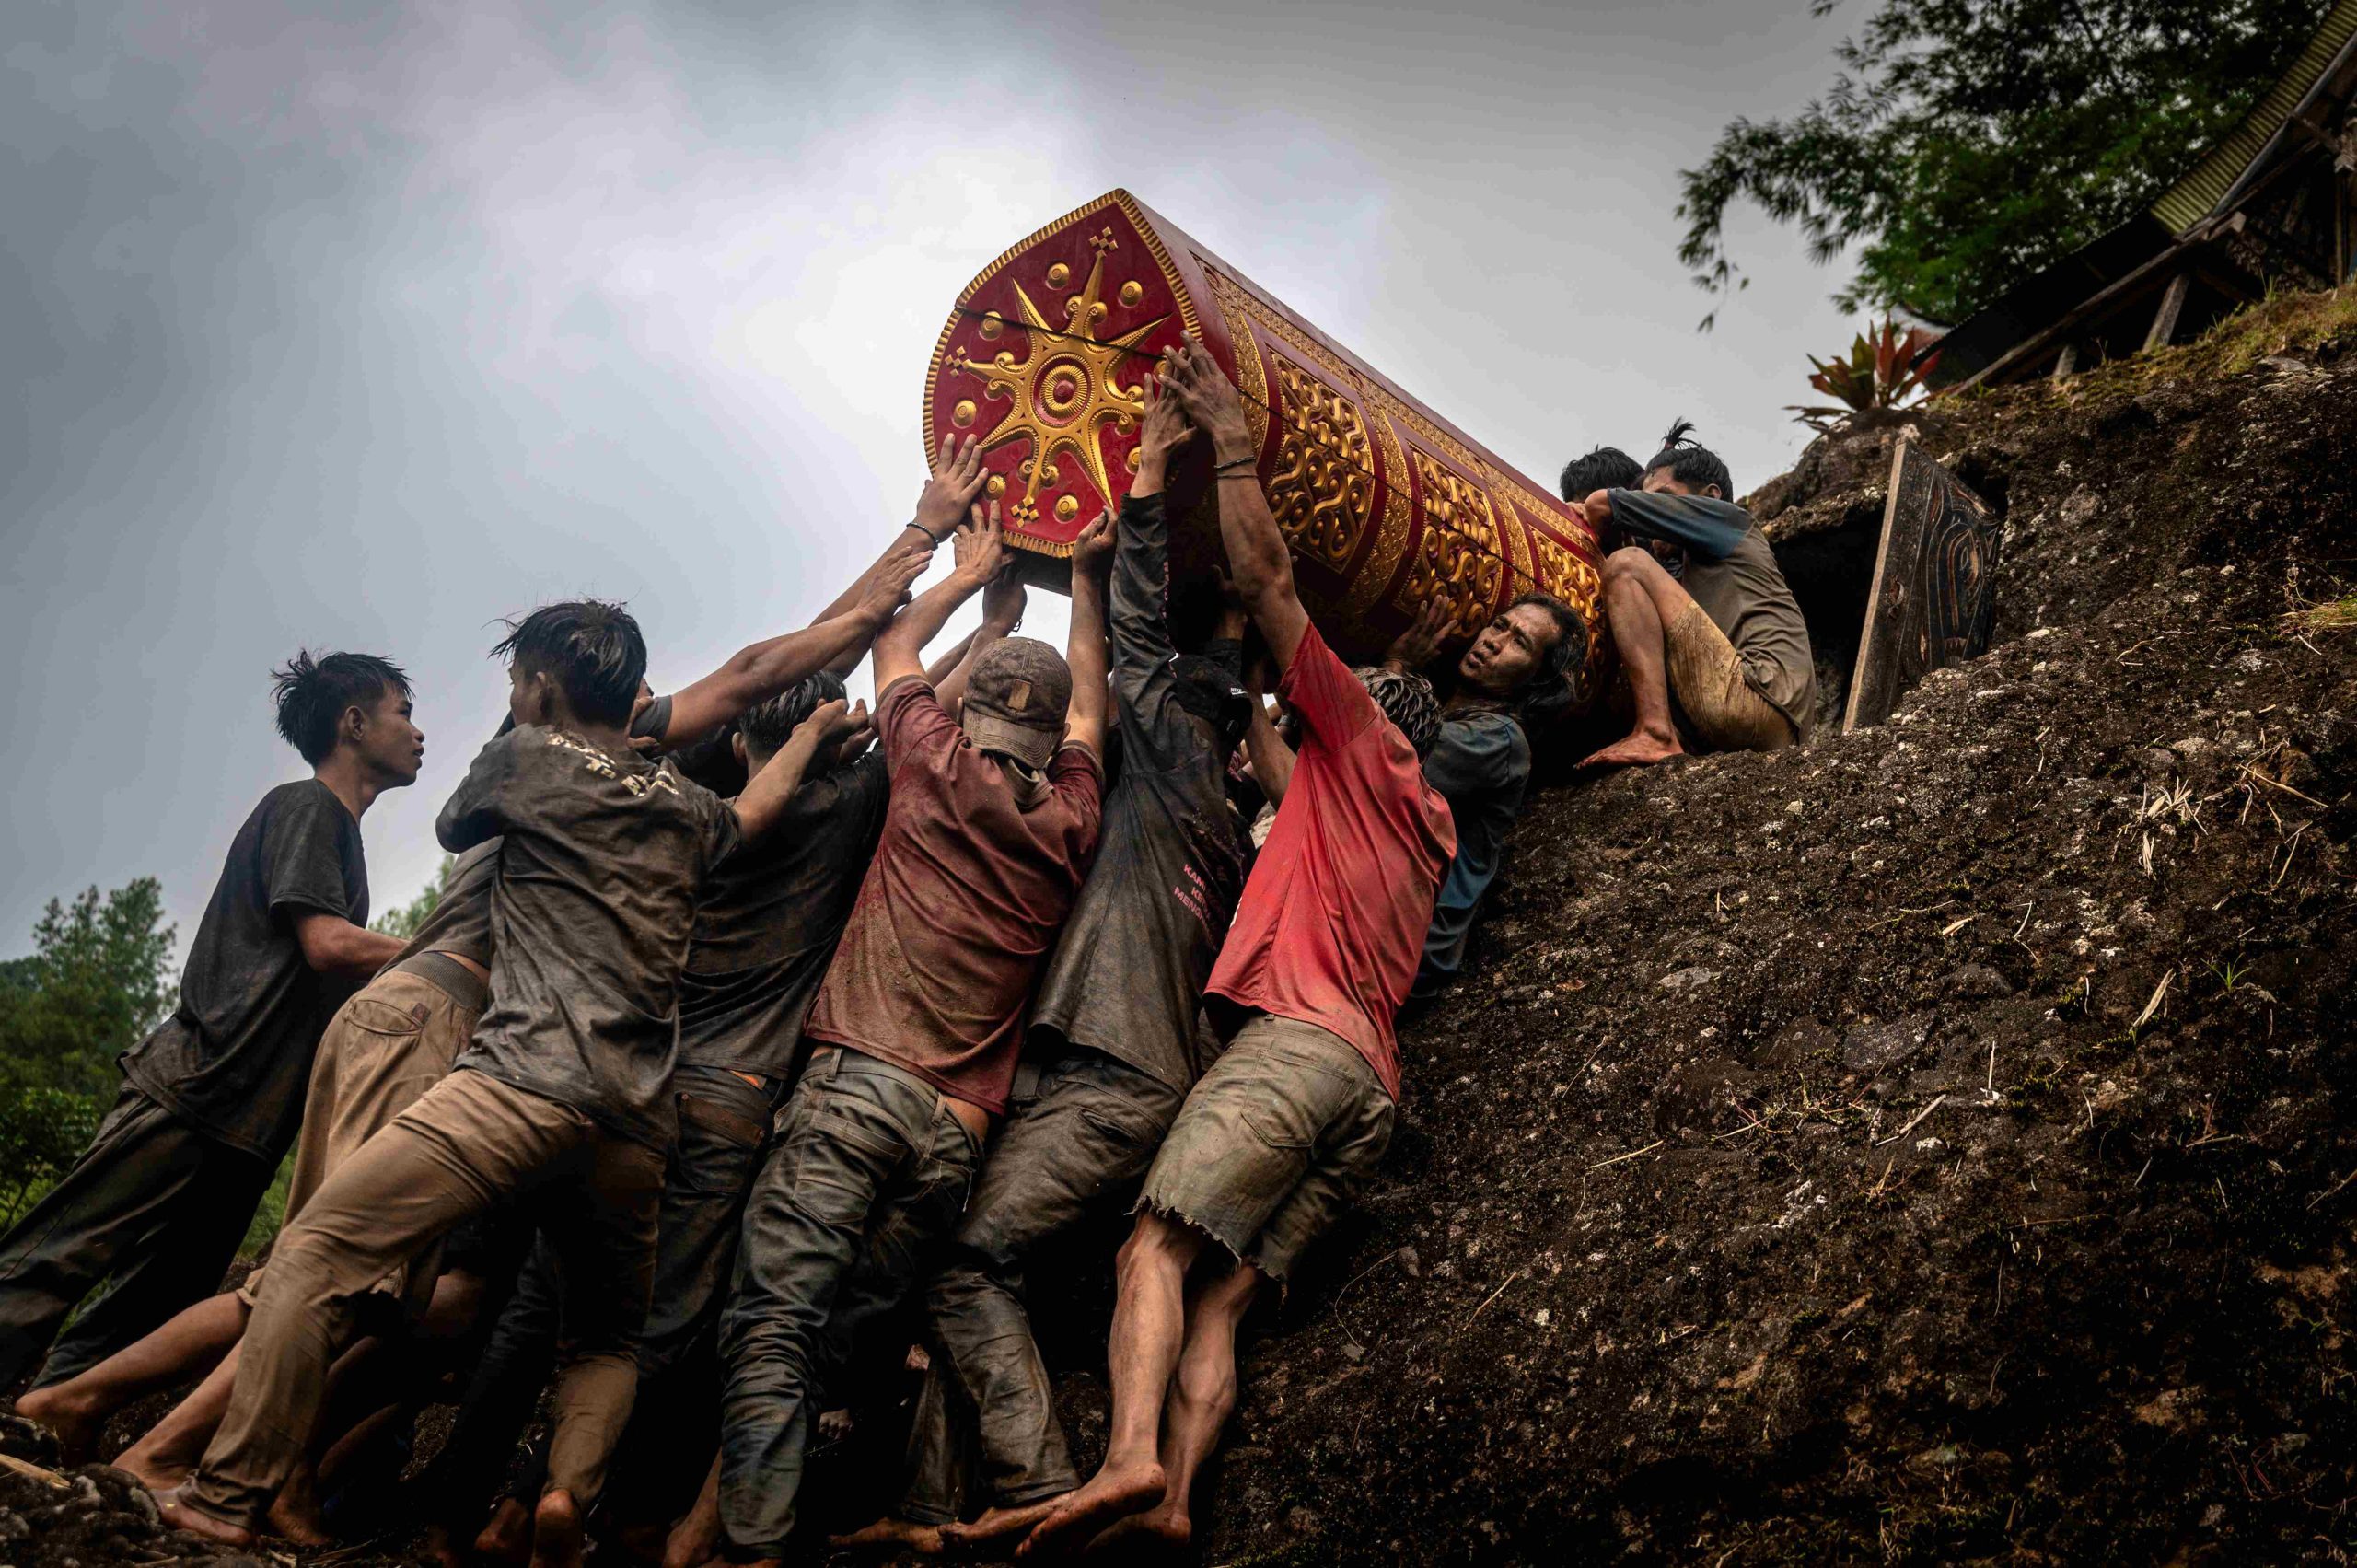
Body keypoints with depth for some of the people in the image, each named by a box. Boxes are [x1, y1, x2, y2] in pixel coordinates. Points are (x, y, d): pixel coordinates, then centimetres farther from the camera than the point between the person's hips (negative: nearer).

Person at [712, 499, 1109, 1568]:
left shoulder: (941, 765, 7)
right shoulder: (1069, 823, 15)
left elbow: (894, 647, 27)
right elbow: (1090, 705, 36)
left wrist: (973, 573, 42)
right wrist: (1084, 579, 44)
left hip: (856, 1083, -4)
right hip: (958, 1127, 5)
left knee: (772, 1326, -13)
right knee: (847, 1336, 6)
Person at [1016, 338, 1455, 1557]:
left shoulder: (1361, 742, 13)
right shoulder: (1427, 827, 33)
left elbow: (1267, 583, 8)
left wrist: (1232, 443, 16)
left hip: (1298, 1036, -8)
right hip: (1370, 1083, 8)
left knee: (1158, 1247, -20)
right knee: (1221, 1295, -6)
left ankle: (1129, 1459, -37)